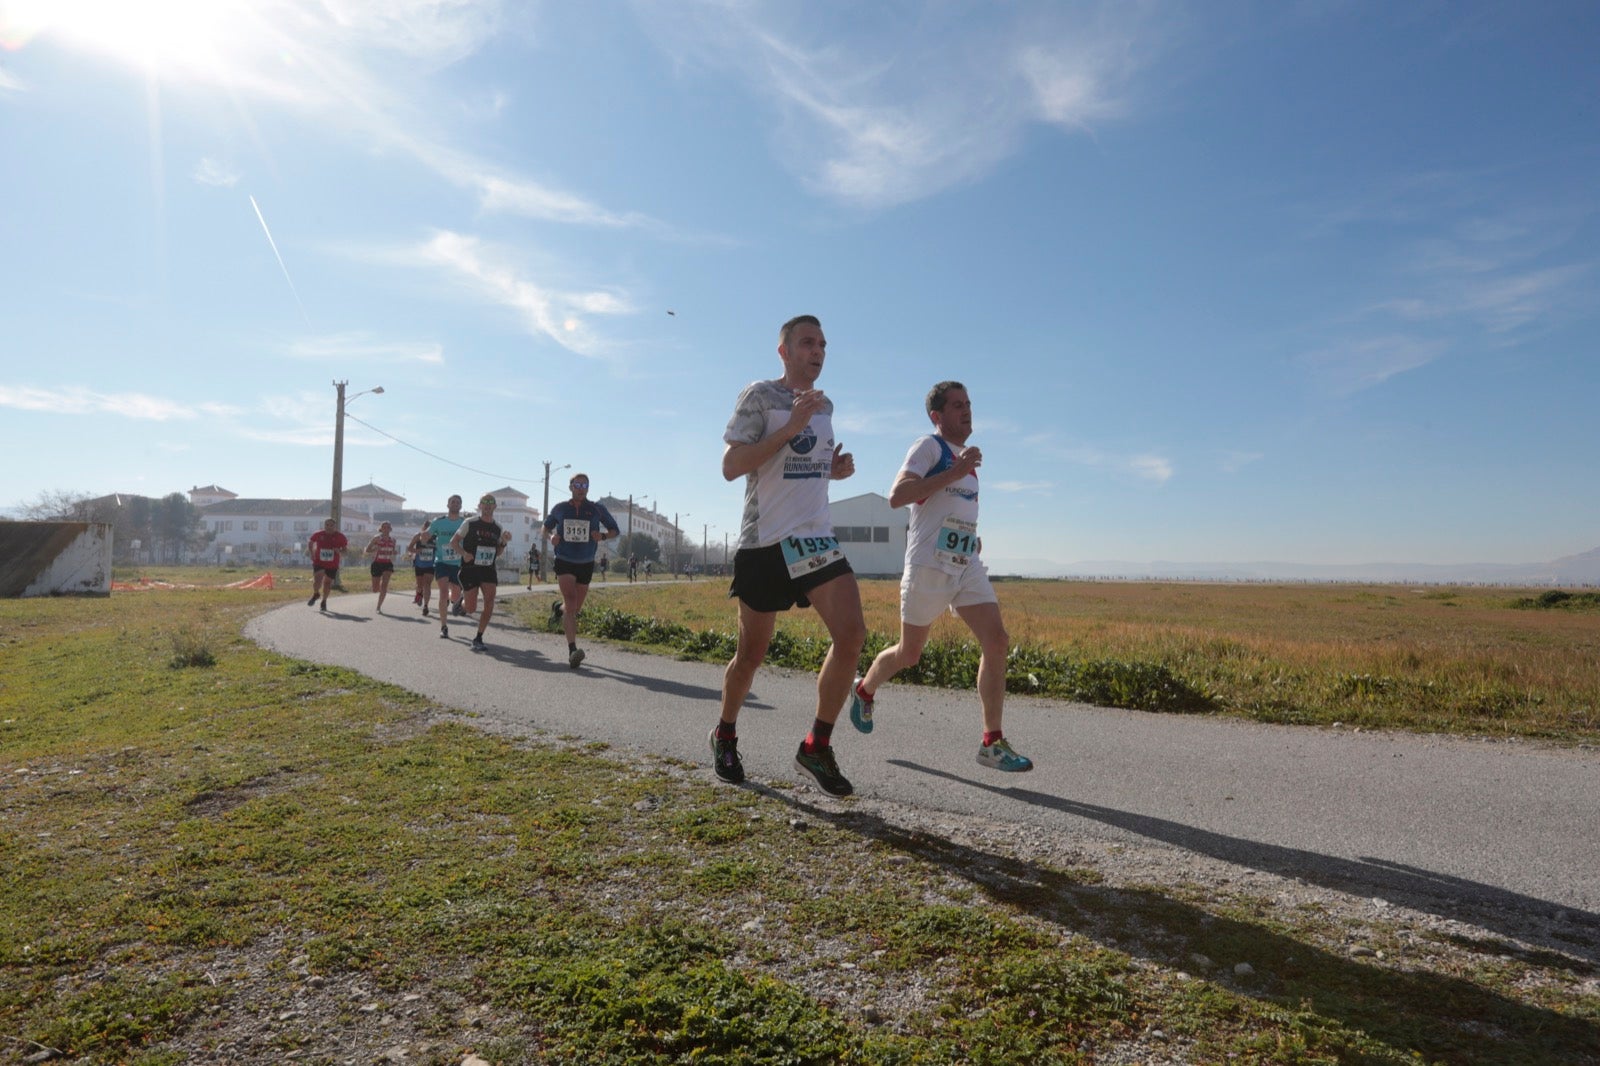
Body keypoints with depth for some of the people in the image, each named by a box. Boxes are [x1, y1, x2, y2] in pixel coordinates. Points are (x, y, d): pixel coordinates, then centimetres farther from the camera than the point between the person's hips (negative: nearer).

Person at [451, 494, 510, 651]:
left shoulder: (498, 528, 8)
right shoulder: (470, 523, -4)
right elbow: (453, 542, 0)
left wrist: (504, 542, -3)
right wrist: (464, 553, -18)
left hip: (489, 570, 3)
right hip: (470, 569, -3)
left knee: (489, 603, -16)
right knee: (471, 610, -2)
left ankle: (478, 638, -1)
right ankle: (461, 598, 36)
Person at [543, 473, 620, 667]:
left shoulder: (597, 509, -1)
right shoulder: (560, 509, 2)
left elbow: (616, 530, 6)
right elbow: (546, 527, 17)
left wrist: (603, 536, -16)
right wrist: (551, 536, -6)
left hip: (586, 564, 2)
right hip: (564, 562, -2)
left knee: (575, 608, 14)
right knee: (571, 603, -20)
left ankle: (559, 607, 51)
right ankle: (572, 650, -26)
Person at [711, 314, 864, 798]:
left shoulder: (825, 405, 16)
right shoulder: (759, 396, -5)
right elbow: (730, 466, -14)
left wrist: (837, 468, 6)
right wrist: (791, 426, -19)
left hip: (816, 537, 5)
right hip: (765, 540, -5)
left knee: (851, 634, -14)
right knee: (751, 653, 5)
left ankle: (817, 748, 0)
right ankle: (725, 736, 32)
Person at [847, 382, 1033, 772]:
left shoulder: (964, 457, 20)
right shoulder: (929, 446, -5)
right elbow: (896, 496, -20)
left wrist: (972, 528, 17)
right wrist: (955, 472, -22)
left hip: (967, 565, 7)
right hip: (930, 564, -7)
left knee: (996, 641, -8)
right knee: (909, 653, 5)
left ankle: (992, 743, -2)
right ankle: (863, 690, 35)